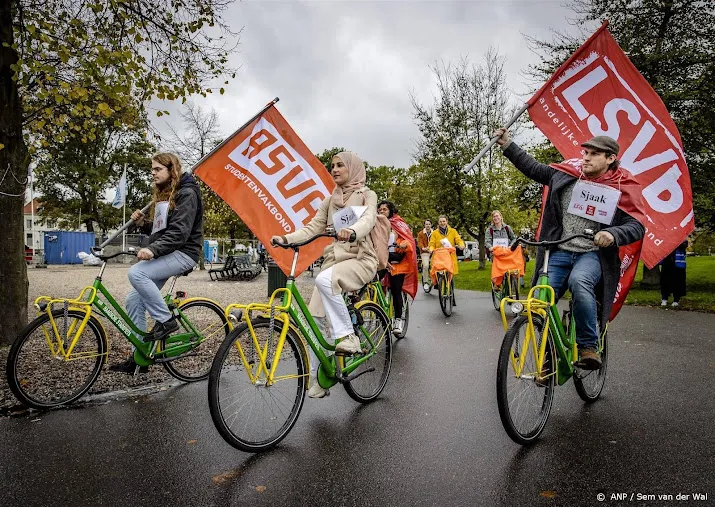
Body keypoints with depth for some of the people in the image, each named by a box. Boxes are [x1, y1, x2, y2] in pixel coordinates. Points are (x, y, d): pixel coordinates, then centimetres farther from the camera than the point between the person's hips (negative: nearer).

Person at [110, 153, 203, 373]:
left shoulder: (187, 193, -10)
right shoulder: (163, 195, 20)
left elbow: (179, 231, -22)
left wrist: (153, 249, -33)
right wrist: (142, 223, 3)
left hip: (182, 253, -9)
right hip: (164, 254, 9)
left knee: (136, 272, -30)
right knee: (134, 300, 1)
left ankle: (166, 320, -15)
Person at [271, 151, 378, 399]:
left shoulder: (367, 195, 3)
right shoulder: (330, 200, 18)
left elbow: (368, 219, -19)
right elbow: (313, 227, 9)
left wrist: (352, 231, -41)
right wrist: (285, 238, -9)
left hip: (360, 259, -5)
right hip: (333, 259, 6)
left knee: (324, 279, -36)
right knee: (314, 319, -5)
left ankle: (347, 336, -21)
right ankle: (317, 380, 6)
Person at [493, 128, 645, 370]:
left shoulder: (622, 187, -2)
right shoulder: (567, 174, 6)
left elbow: (637, 227, -8)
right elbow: (533, 168, 16)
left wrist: (613, 234, -29)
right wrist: (507, 145, 12)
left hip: (593, 254, -3)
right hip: (559, 252, 4)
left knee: (579, 282, -36)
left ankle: (588, 346, -19)